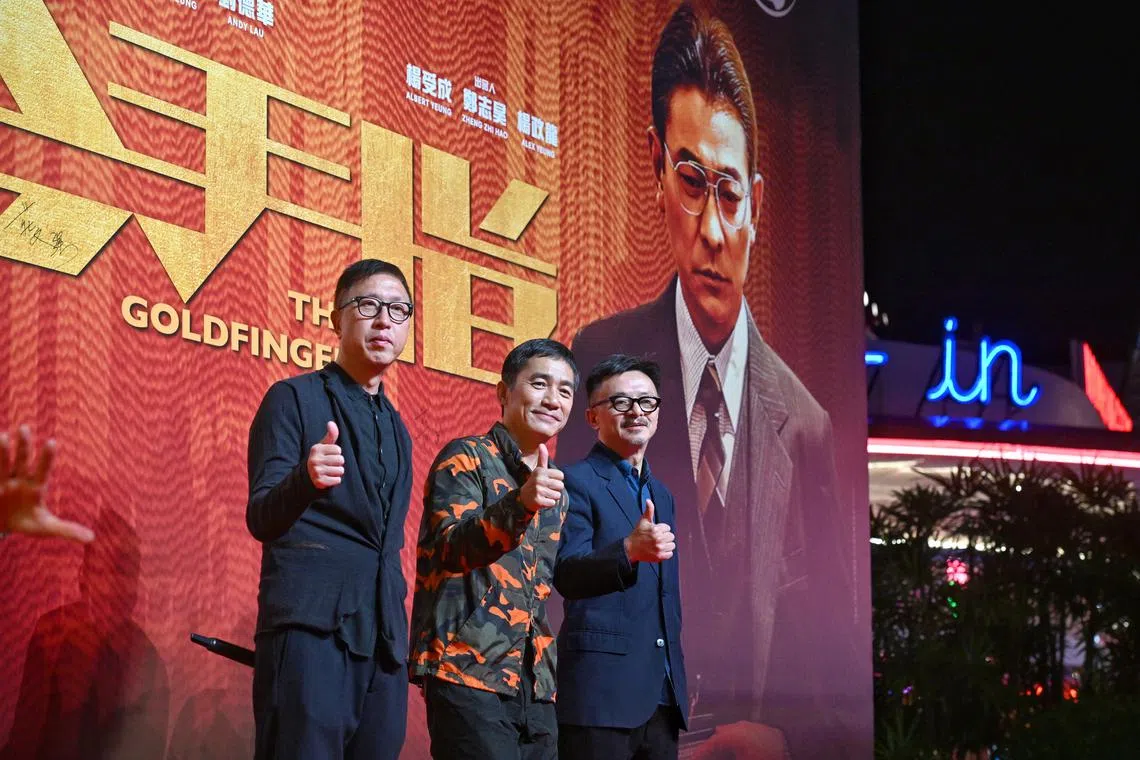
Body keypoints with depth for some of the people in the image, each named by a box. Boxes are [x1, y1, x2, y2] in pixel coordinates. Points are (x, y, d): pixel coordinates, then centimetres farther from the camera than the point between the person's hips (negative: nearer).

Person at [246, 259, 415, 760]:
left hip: (384, 640, 6)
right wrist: (306, 480, -30)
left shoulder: (396, 429, 21)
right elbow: (262, 521, -9)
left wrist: (397, 632, 13)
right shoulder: (295, 398, 1)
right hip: (311, 629, -6)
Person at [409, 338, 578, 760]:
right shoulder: (466, 458, -2)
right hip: (468, 673, -7)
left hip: (535, 686, 7)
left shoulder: (555, 488, 19)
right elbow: (451, 548, -17)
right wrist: (518, 504, -33)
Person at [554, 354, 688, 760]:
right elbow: (566, 574, -18)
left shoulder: (661, 495, 20)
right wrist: (629, 550, -36)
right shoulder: (576, 482, -4)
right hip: (601, 691, -7)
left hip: (662, 696, 7)